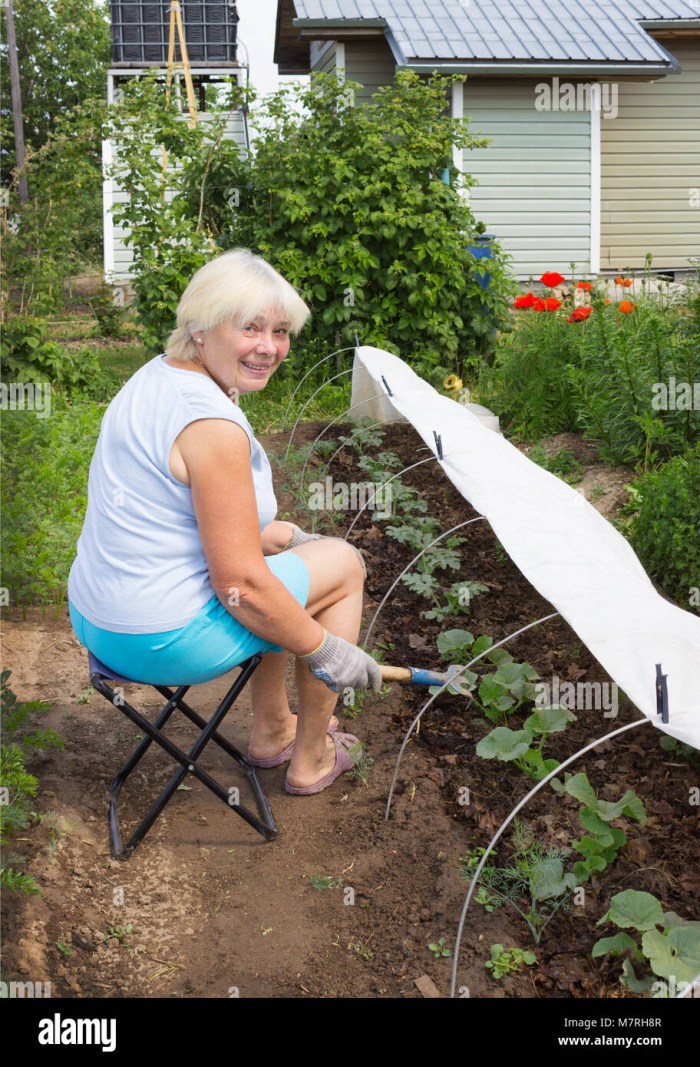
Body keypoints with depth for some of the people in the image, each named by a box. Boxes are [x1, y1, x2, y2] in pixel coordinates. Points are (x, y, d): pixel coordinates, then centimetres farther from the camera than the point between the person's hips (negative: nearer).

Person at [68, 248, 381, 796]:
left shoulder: (156, 375, 5)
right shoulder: (212, 426, -26)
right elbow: (240, 586, -24)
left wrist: (282, 534, 24)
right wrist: (328, 652, -11)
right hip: (163, 642, -10)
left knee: (279, 538, 31)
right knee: (344, 563, 7)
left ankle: (272, 731, 40)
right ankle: (311, 759, 20)